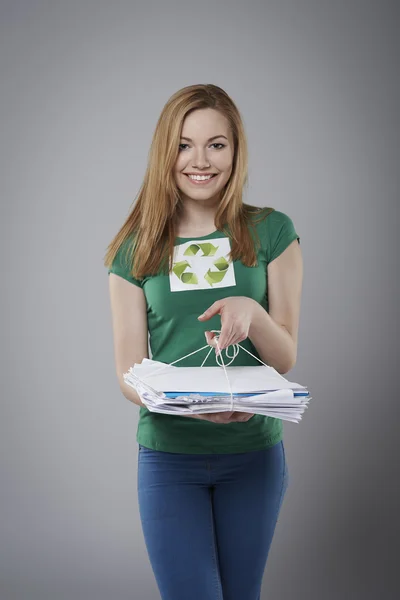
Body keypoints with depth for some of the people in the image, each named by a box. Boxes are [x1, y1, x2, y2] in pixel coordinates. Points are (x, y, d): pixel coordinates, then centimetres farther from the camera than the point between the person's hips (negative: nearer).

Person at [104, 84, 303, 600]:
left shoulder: (271, 232, -1)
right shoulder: (135, 249, 0)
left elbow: (285, 358, -1)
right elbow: (128, 374, -4)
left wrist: (251, 312, -23)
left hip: (254, 451, 1)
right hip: (168, 455, -1)